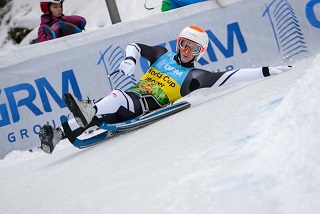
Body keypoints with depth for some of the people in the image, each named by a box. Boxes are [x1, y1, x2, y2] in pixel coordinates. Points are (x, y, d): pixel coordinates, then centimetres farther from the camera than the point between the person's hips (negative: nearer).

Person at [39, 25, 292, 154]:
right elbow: (135, 46, 27)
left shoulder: (194, 76, 7)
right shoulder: (162, 55, 21)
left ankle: (90, 113, -59)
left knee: (118, 98, -35)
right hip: (133, 97, 5)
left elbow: (229, 77, 1)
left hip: (148, 108, -5)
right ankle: (59, 135, -30)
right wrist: (130, 60, 3)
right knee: (101, 107, -21)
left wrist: (266, 71, -5)